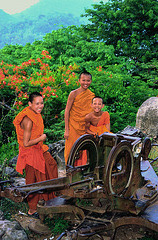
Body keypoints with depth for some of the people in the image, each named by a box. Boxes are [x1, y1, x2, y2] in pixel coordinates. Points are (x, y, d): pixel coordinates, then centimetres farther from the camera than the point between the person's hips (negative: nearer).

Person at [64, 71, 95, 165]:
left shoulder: (91, 95, 6)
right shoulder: (74, 94, -7)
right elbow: (67, 111, -7)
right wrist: (67, 130, -11)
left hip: (85, 128, 4)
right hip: (74, 127, -4)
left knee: (84, 151, 6)